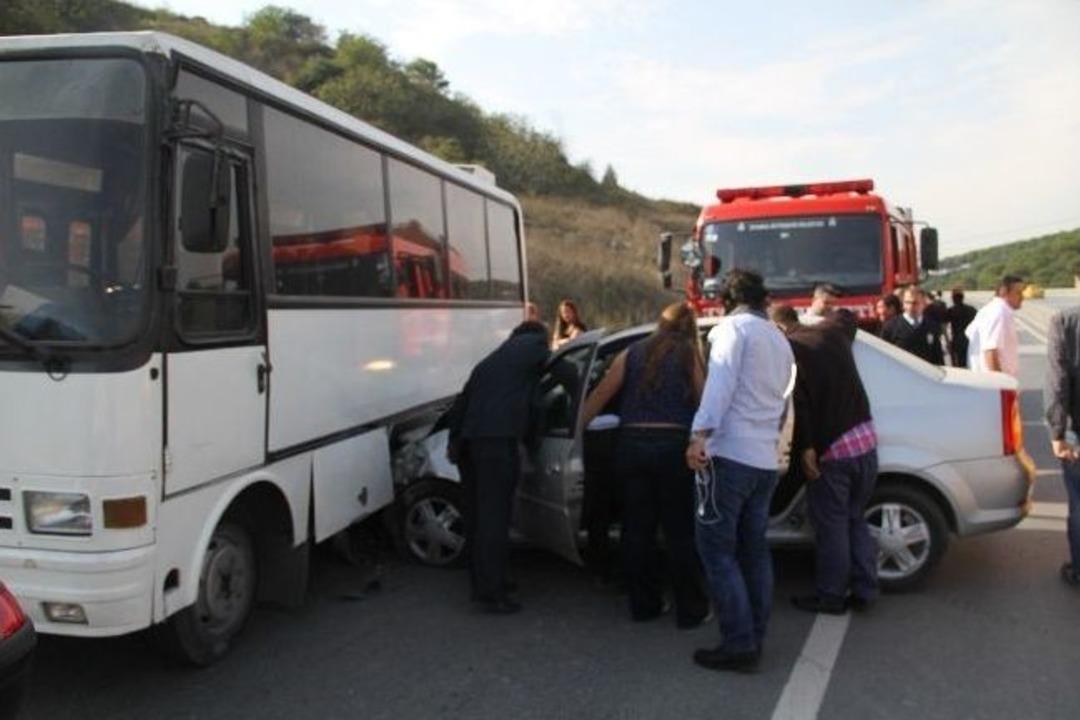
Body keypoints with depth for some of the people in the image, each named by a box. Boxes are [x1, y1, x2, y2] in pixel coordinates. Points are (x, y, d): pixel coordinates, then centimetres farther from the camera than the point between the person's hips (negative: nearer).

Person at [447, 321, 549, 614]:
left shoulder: (491, 359, 30)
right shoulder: (533, 344, 10)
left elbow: (460, 403, 29)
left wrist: (455, 441, 32)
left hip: (469, 442, 8)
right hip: (498, 439, -8)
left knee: (477, 515, 14)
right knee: (494, 517, -7)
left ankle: (482, 584, 25)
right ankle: (491, 593, -6)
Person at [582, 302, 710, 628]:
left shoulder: (632, 353, 10)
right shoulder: (690, 356, 3)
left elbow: (600, 394, 8)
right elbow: (704, 403, -2)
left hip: (631, 444, 3)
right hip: (674, 445, -3)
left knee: (637, 528, 11)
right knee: (680, 531, 4)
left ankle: (643, 604, 20)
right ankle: (690, 610, 12)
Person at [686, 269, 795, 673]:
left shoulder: (733, 327, -4)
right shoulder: (781, 341, 21)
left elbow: (720, 382, -19)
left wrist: (700, 434, -28)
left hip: (729, 454, -8)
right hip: (765, 460, 8)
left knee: (717, 550, -3)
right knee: (754, 551, 13)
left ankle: (739, 645, -4)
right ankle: (754, 641, 18)